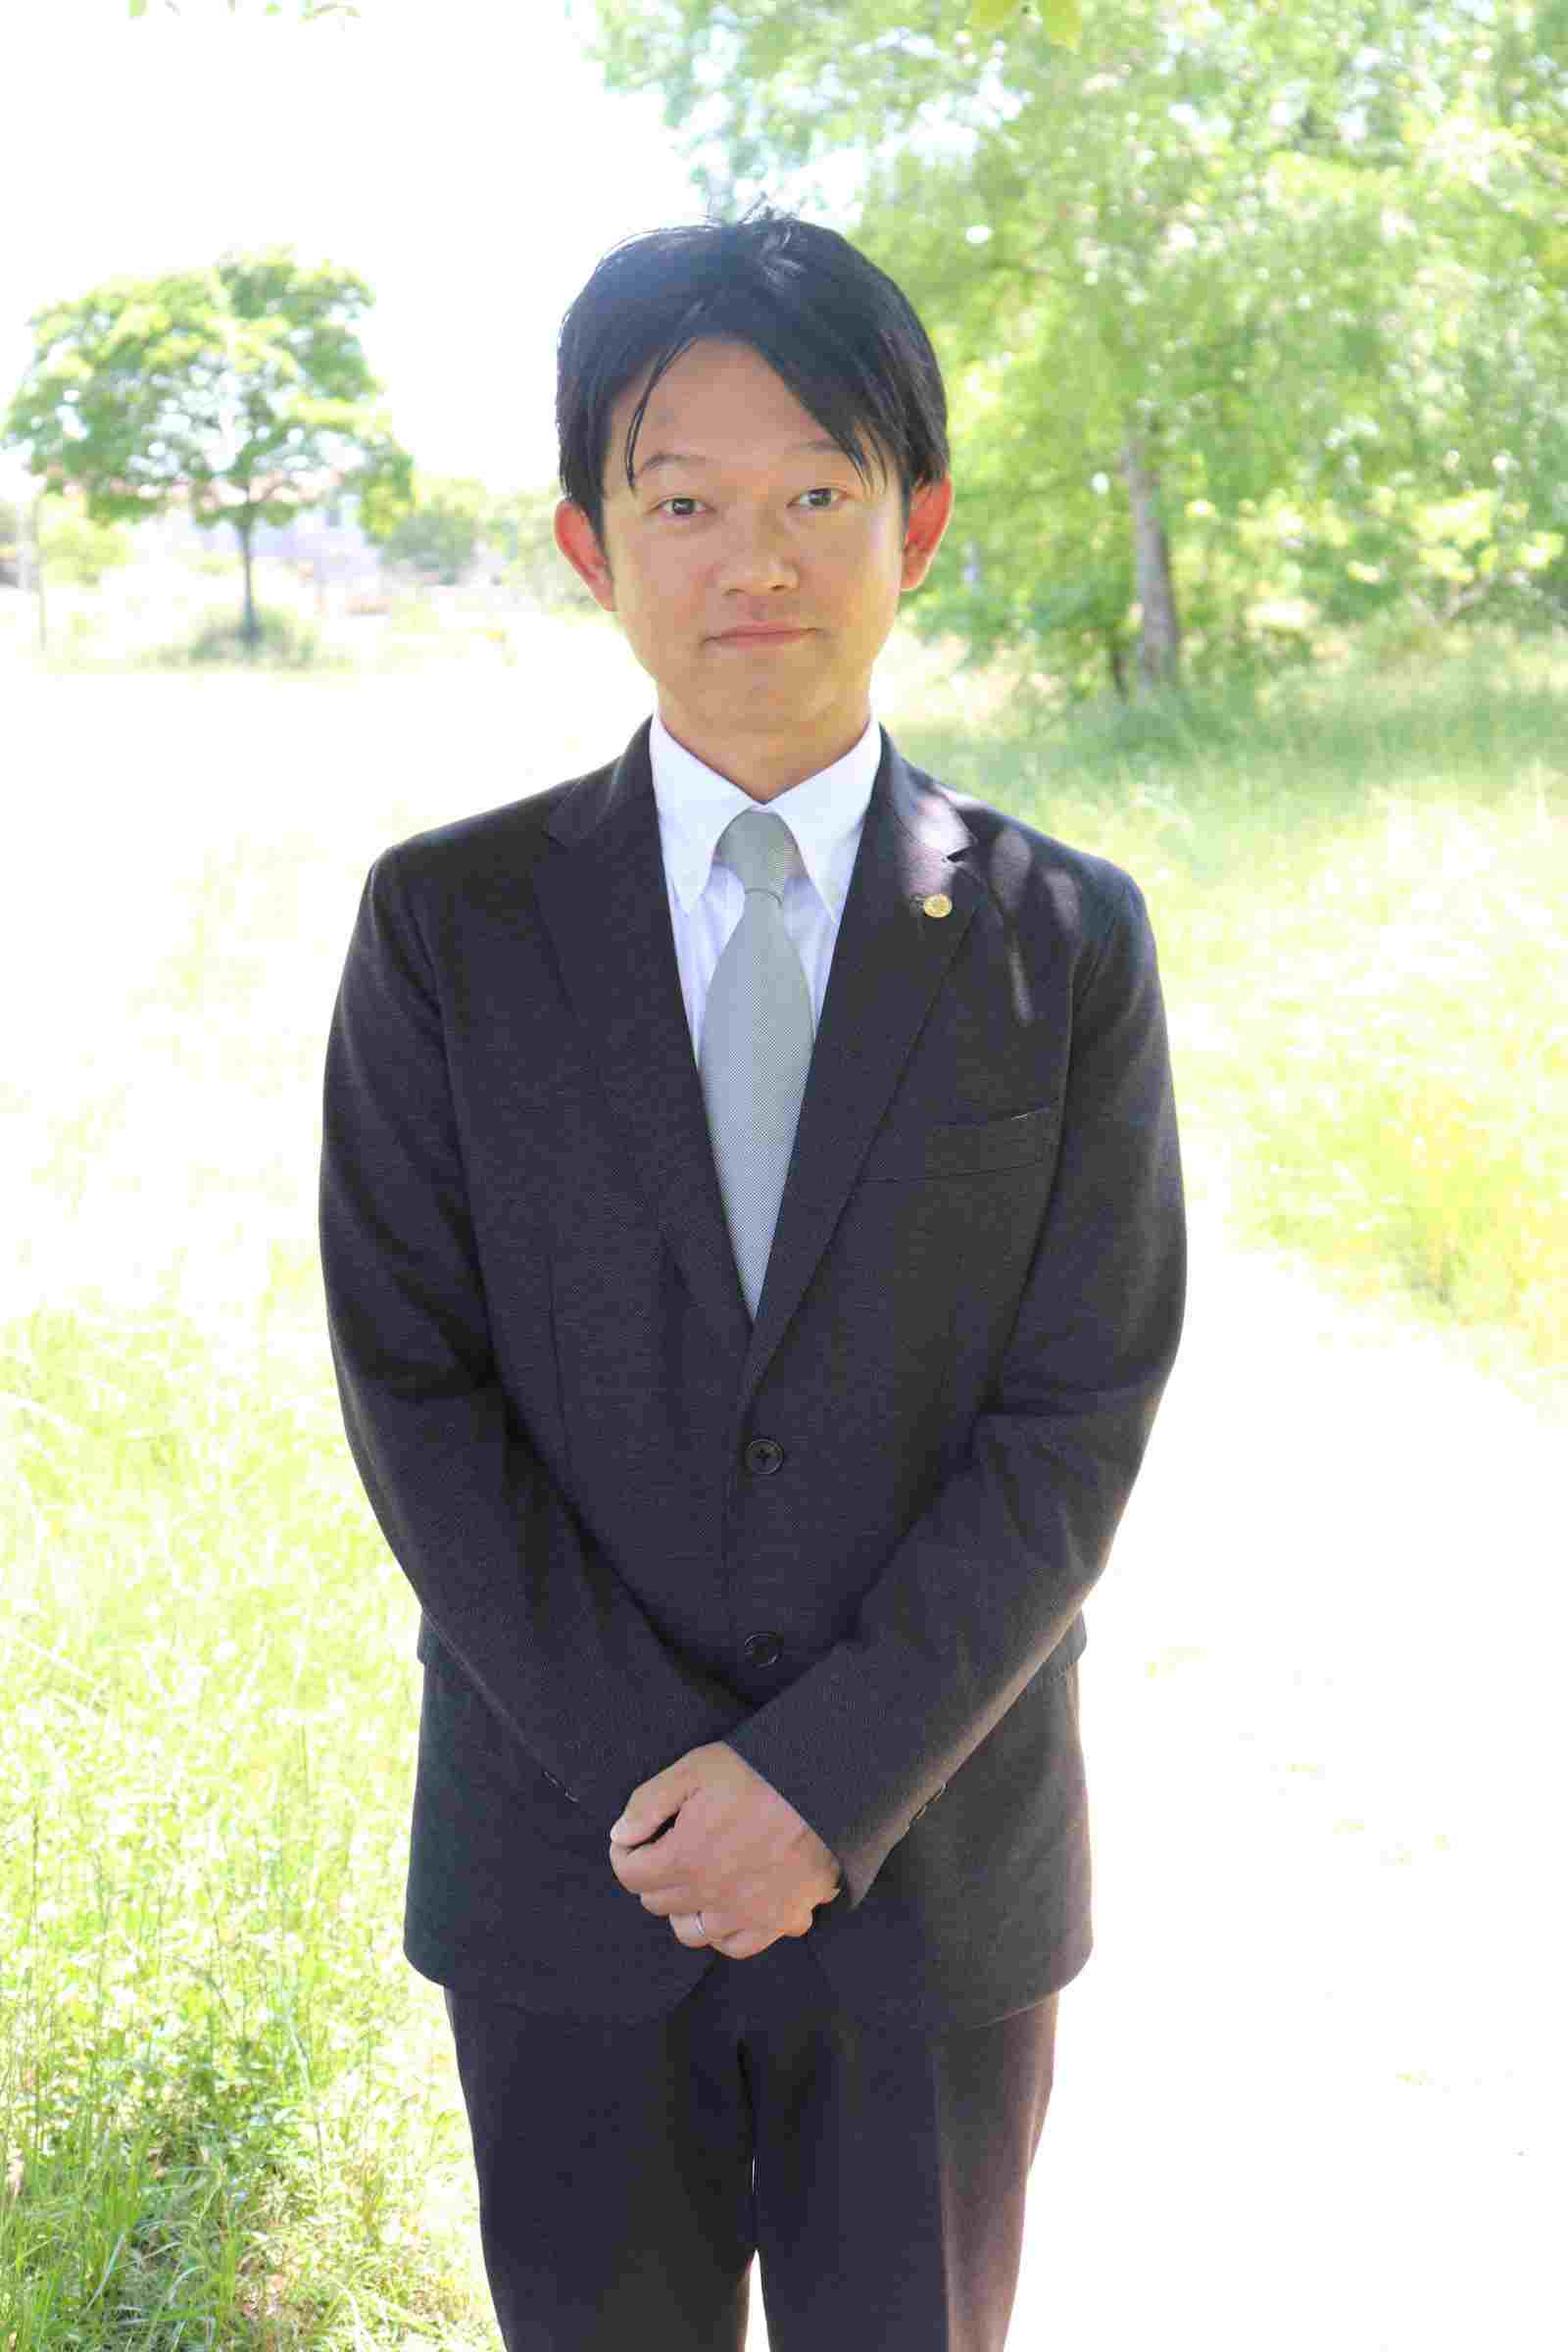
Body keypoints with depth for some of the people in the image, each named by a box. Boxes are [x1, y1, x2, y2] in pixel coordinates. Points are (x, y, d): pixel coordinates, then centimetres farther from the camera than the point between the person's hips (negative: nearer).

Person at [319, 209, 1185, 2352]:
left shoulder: (1067, 942, -4)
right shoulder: (445, 926, -4)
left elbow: (1080, 1422, -8)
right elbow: (414, 1392, -7)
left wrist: (823, 1783, -15)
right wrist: (664, 1778, -13)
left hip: (935, 1854, 0)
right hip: (564, 1853, 0)